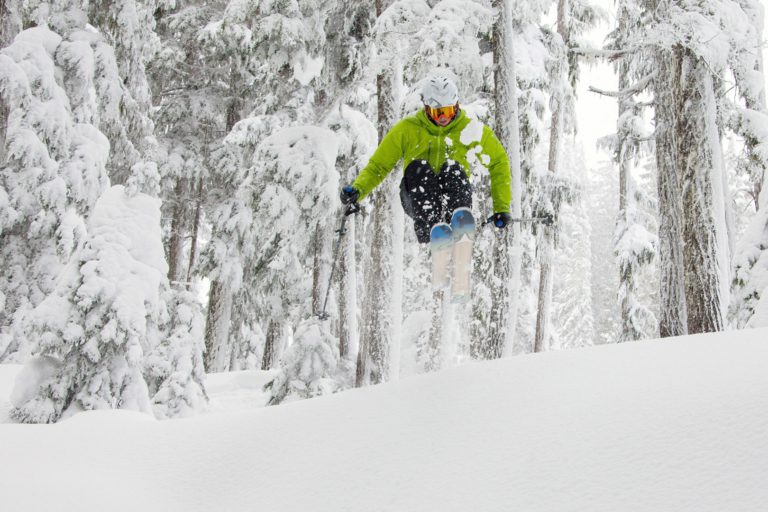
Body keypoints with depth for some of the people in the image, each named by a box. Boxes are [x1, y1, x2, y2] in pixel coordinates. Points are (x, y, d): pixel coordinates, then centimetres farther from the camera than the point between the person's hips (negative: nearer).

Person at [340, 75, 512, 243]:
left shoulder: (471, 129, 3)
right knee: (417, 167, -30)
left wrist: (501, 208, 4)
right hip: (418, 199, 0)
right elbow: (378, 165, 7)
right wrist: (357, 190, -13)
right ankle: (427, 229, -46)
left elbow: (499, 162, 12)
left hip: (455, 195, 0)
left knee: (453, 168, -29)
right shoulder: (408, 128, 3)